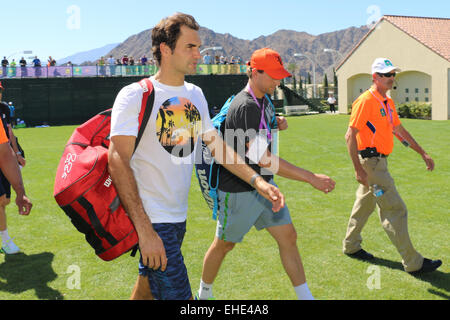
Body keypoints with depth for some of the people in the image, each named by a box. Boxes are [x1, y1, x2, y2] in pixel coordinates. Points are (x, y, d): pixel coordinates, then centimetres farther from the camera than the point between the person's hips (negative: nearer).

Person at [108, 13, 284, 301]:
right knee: (179, 296, -6)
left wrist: (256, 180, 5)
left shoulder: (195, 94, 10)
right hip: (153, 221, -7)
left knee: (148, 285, 20)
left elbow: (216, 143, 16)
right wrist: (145, 231, -25)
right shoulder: (135, 96, -13)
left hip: (179, 216, 7)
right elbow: (118, 162, -19)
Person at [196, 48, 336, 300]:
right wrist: (311, 178, -34)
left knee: (288, 237, 5)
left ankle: (306, 296, 14)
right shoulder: (246, 106, -25)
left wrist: (277, 123, 5)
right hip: (239, 191, -8)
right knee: (224, 244, 9)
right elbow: (263, 159, -33)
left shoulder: (263, 100, 6)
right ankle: (204, 294, 32)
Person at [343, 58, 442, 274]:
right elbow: (350, 136, -18)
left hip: (379, 160, 10)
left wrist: (422, 153, 22)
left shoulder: (388, 102, 14)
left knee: (365, 204, 20)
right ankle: (413, 263, 0)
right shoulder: (365, 101, -15)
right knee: (395, 210, -7)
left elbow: (399, 130, 23)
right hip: (371, 162, -10)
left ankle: (351, 246, 36)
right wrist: (358, 169, -23)